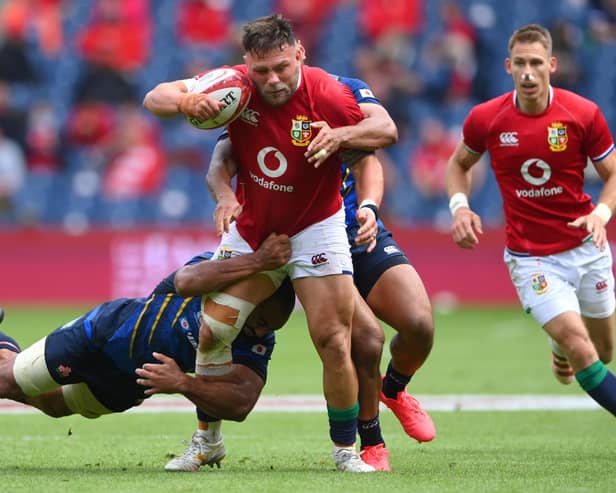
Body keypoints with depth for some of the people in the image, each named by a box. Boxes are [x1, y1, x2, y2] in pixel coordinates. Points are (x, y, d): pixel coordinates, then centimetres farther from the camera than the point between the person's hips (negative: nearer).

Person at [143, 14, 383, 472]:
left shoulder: (329, 97, -22)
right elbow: (155, 98, -12)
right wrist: (186, 102, -34)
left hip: (314, 229, -3)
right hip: (250, 228, 3)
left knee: (334, 340, -10)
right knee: (211, 332, -1)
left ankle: (346, 448, 6)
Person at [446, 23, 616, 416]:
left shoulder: (584, 114, -11)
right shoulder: (485, 119, -9)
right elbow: (459, 164, 11)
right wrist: (459, 207, -8)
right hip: (531, 258, -2)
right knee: (579, 347, -20)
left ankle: (560, 347, 50)